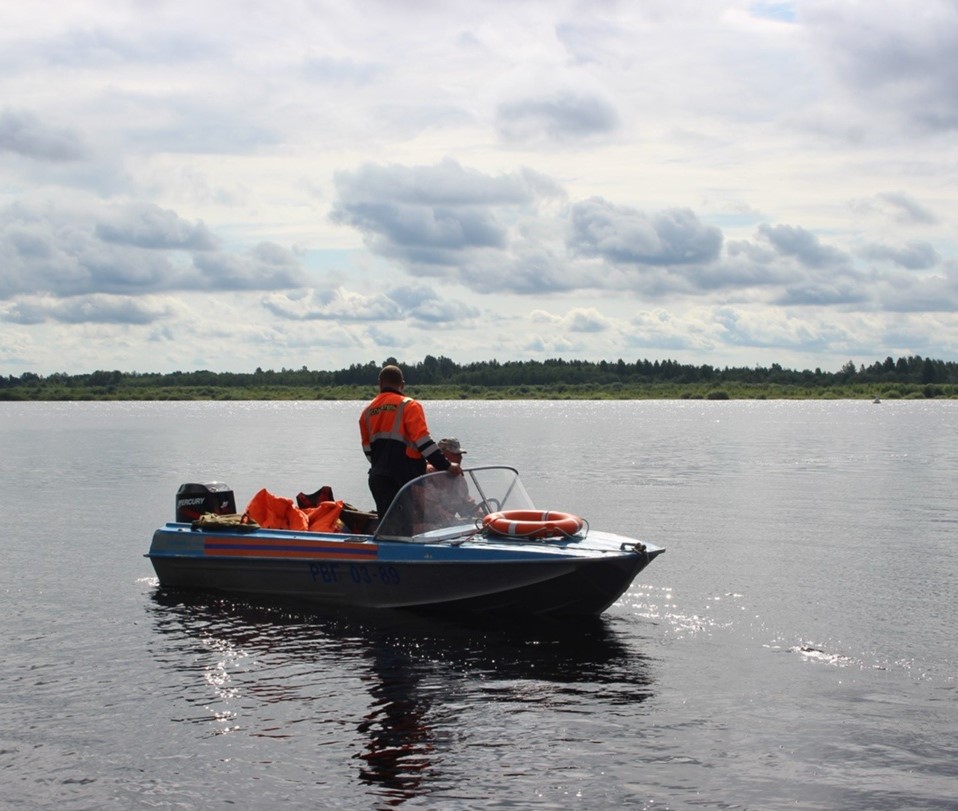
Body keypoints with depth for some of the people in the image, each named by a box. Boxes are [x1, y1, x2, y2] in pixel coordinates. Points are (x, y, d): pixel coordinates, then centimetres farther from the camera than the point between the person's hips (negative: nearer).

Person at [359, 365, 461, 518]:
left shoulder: (367, 411, 15)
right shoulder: (409, 406, -4)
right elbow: (422, 440, -14)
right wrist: (445, 465, -15)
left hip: (378, 477, 6)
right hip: (406, 476, -6)